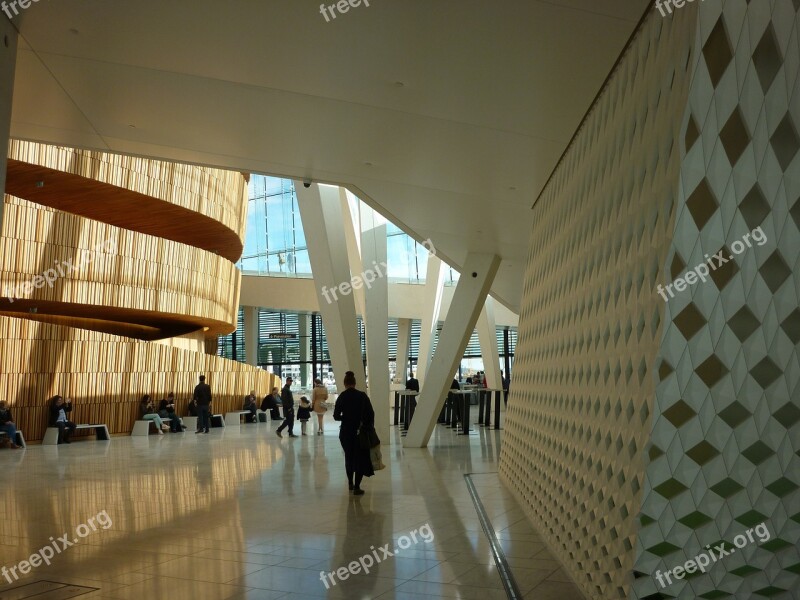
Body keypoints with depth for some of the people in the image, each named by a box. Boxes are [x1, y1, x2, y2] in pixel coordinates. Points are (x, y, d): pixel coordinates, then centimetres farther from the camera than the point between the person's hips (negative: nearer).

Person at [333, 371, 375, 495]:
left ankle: (350, 483, 31)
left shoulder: (342, 397, -6)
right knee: (361, 458, 7)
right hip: (361, 432, -1)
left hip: (346, 432, 1)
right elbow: (371, 413, -9)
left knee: (349, 457, 21)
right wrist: (370, 427, 2)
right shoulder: (362, 396, -6)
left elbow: (336, 416, -5)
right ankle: (357, 487, 0)